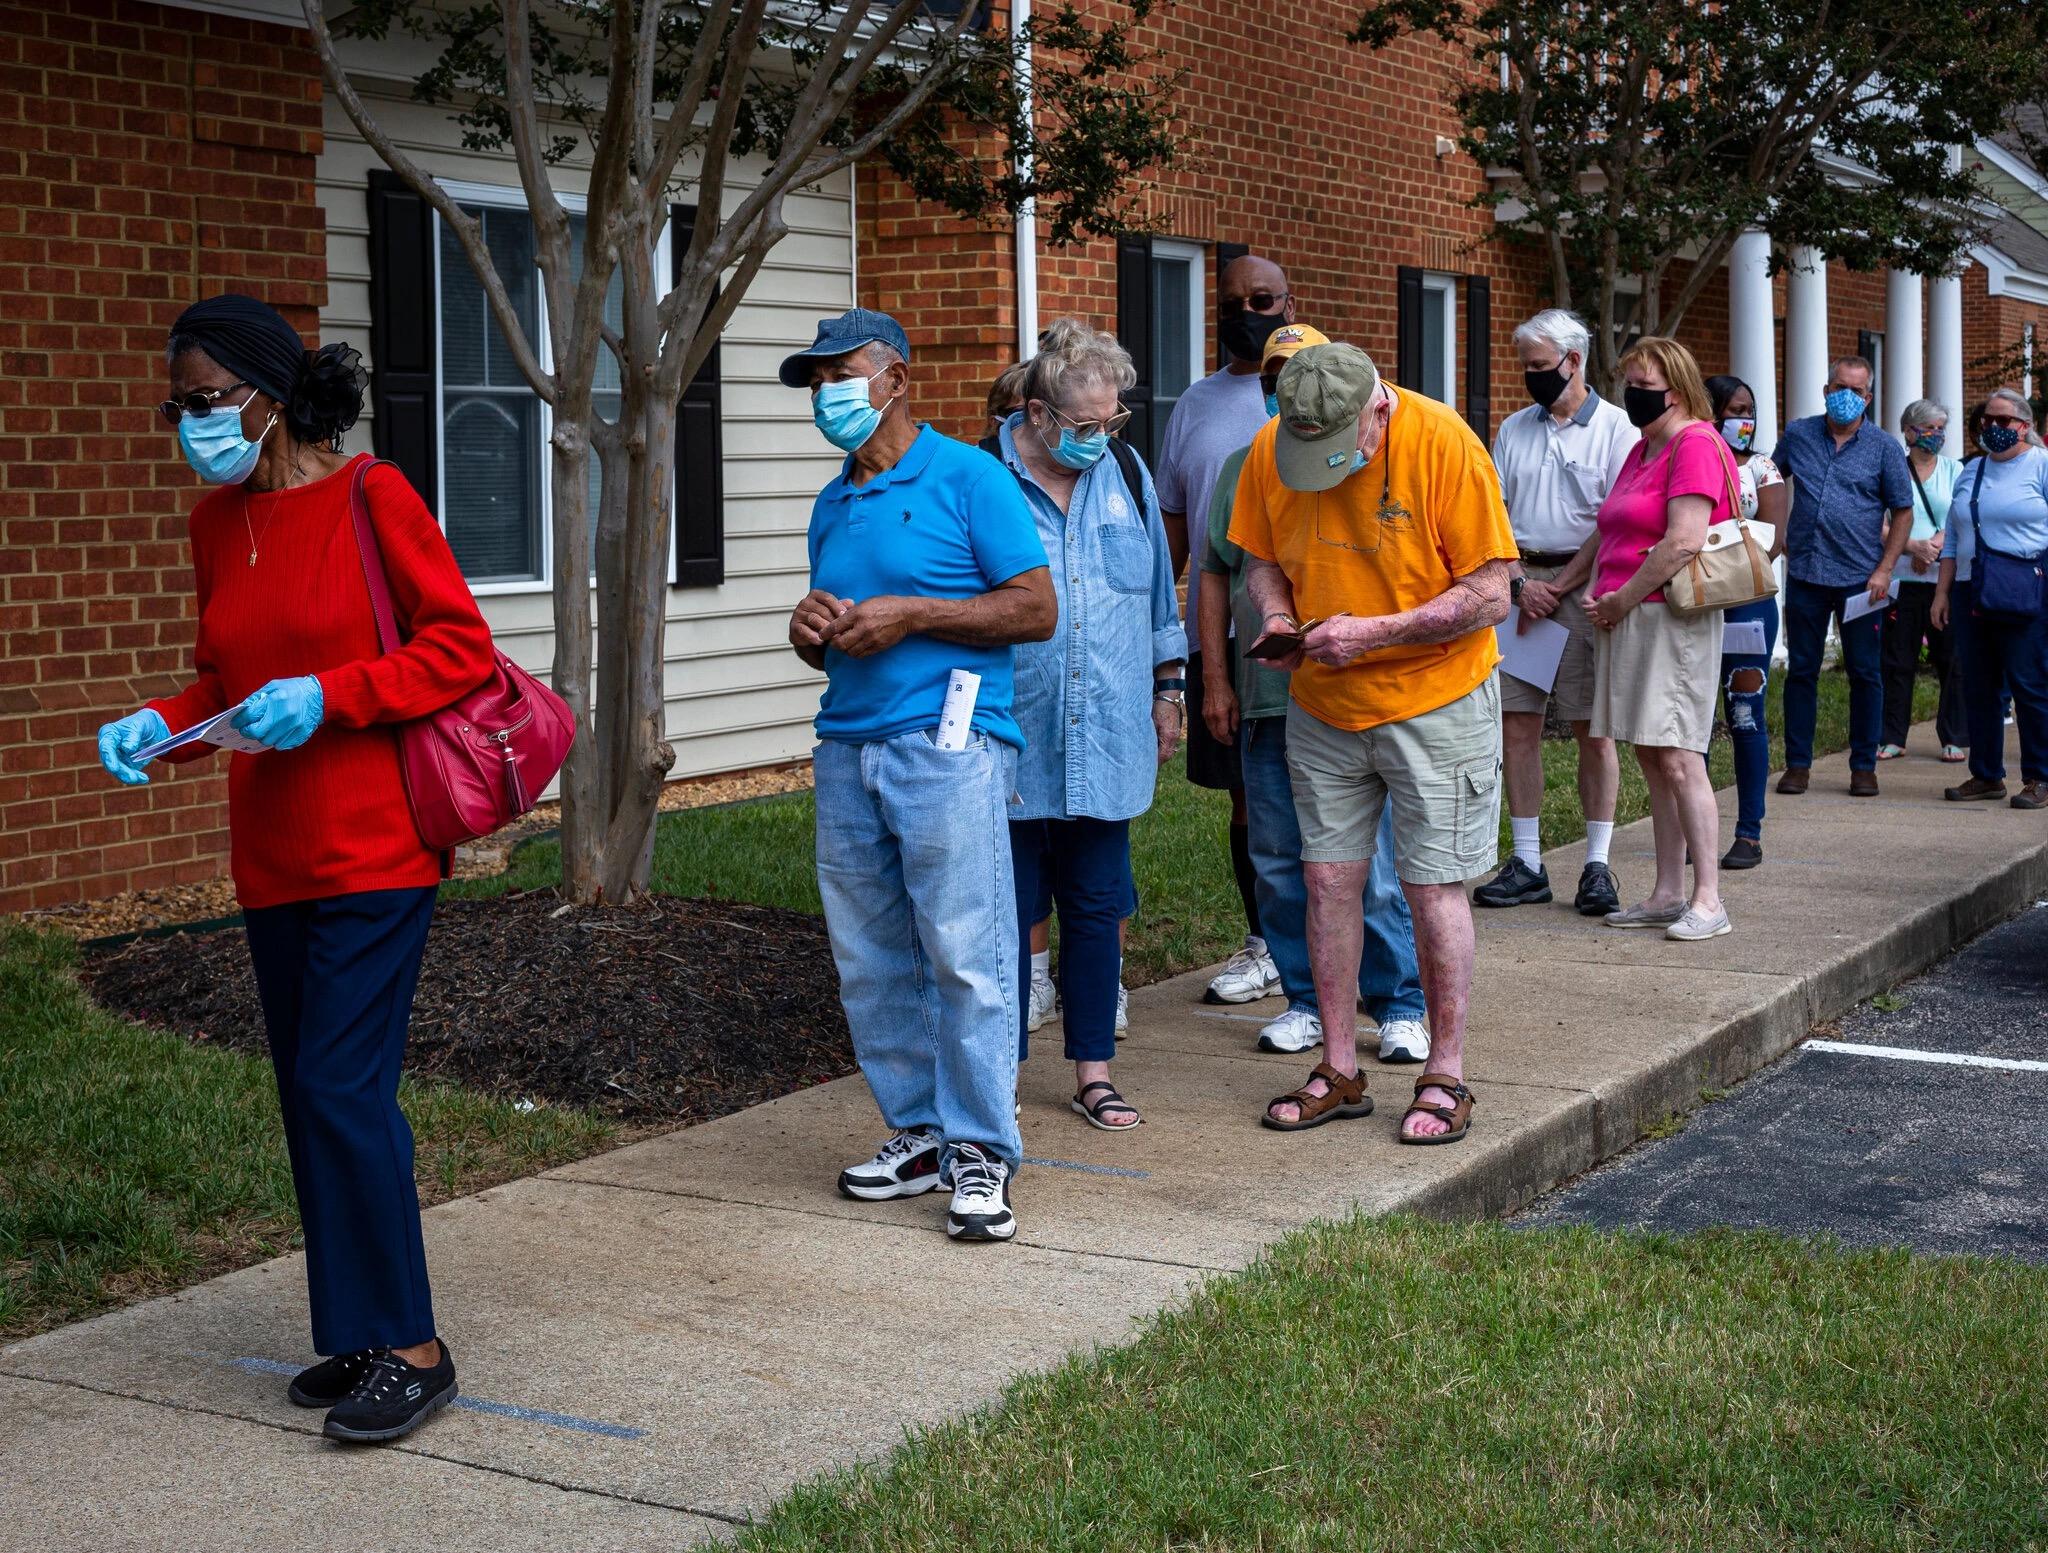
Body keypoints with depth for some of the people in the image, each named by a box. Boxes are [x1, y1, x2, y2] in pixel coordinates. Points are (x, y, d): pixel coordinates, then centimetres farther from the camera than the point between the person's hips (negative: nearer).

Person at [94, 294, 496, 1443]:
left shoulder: (370, 496, -9)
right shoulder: (217, 525, 11)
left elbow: (461, 649, -10)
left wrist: (328, 697, -20)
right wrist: (160, 726, 1)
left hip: (375, 850, -7)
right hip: (273, 857, 7)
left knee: (340, 1087, -10)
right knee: (315, 1096, 11)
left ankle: (411, 1348, 1)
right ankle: (362, 1334, 22)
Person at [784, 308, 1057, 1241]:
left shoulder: (967, 479, -1)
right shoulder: (831, 506, 20)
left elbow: (1036, 610, -7)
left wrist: (910, 614, -13)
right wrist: (811, 631, 4)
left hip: (946, 746, -7)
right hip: (847, 749, 7)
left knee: (964, 954, -8)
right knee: (869, 962, 8)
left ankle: (982, 1151, 0)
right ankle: (917, 1134, 19)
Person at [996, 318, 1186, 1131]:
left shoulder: (1125, 472, 8)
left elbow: (1159, 594, 18)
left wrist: (1169, 689, 17)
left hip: (1106, 742, 4)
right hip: (1012, 745, -3)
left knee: (1097, 909, 9)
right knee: (1006, 911, 5)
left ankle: (1093, 1070, 19)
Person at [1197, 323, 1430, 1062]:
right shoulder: (1240, 469, 12)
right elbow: (1216, 574, 15)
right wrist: (1215, 679, 9)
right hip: (1265, 696, 4)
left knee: (1374, 865, -1)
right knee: (1280, 863, 8)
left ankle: (1400, 1006, 8)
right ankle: (1306, 1000, 19)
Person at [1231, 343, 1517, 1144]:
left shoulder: (1445, 445, -20)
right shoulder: (1269, 451, -7)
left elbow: (1489, 596, -18)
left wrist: (1375, 632, -25)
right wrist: (1276, 615, -13)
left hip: (1433, 698, -4)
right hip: (1321, 704, 4)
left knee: (1434, 885, 0)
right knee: (1328, 878, 7)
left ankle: (1445, 1077, 12)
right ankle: (1339, 1072, 18)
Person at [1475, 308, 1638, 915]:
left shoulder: (1613, 427, -1)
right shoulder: (1514, 429, 13)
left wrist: (1558, 588, -10)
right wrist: (1522, 584, -4)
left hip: (1583, 585, -4)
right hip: (1520, 581, 4)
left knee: (1593, 728, -2)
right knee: (1516, 723, 2)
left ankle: (1598, 865, 3)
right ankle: (1526, 864, 8)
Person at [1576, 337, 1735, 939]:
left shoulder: (1695, 445, -10)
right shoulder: (1642, 449, 20)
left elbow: (1684, 541, -20)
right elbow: (1612, 529, 25)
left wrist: (1622, 599, -12)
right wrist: (1595, 592, 8)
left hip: (1672, 617, -10)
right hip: (1627, 619, 10)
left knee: (1676, 758, -11)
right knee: (1652, 760, 10)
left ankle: (1708, 899, -7)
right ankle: (1666, 894, 14)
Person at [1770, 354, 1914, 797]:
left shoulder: (1884, 448, 1)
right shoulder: (1798, 436, 6)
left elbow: (1903, 512, 3)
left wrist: (1884, 569, -7)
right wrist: (1779, 538, 10)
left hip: (1860, 578, -1)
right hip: (1805, 574, 2)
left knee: (1864, 673, 4)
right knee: (1801, 671, 5)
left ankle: (1864, 765, 13)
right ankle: (1798, 764, 13)